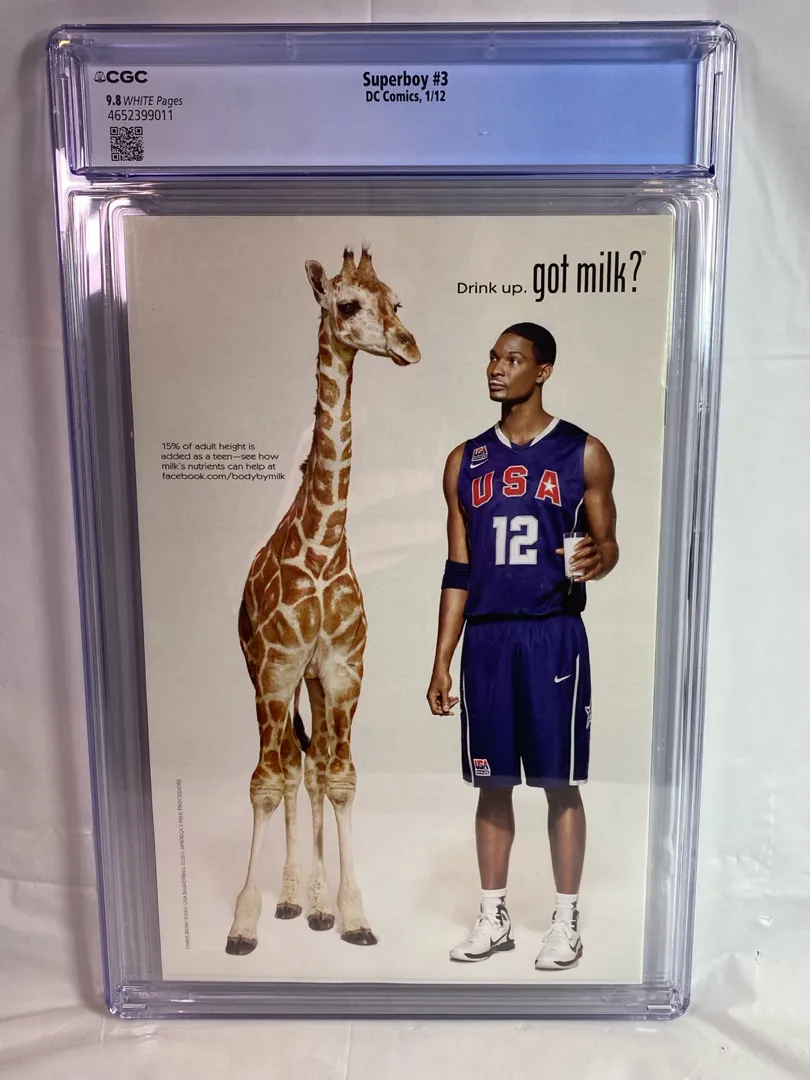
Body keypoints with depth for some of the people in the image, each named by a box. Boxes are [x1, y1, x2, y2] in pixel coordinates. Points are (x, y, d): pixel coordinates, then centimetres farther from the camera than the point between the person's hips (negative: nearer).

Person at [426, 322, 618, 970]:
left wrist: (596, 560, -22)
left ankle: (567, 920, 24)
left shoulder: (583, 453, 0)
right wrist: (441, 662, 6)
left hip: (553, 636, -3)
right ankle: (493, 917, 27)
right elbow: (458, 570, 10)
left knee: (561, 783, 5)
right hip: (486, 638, 3)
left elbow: (607, 544, 4)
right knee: (492, 782, 11)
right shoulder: (466, 461, 10)